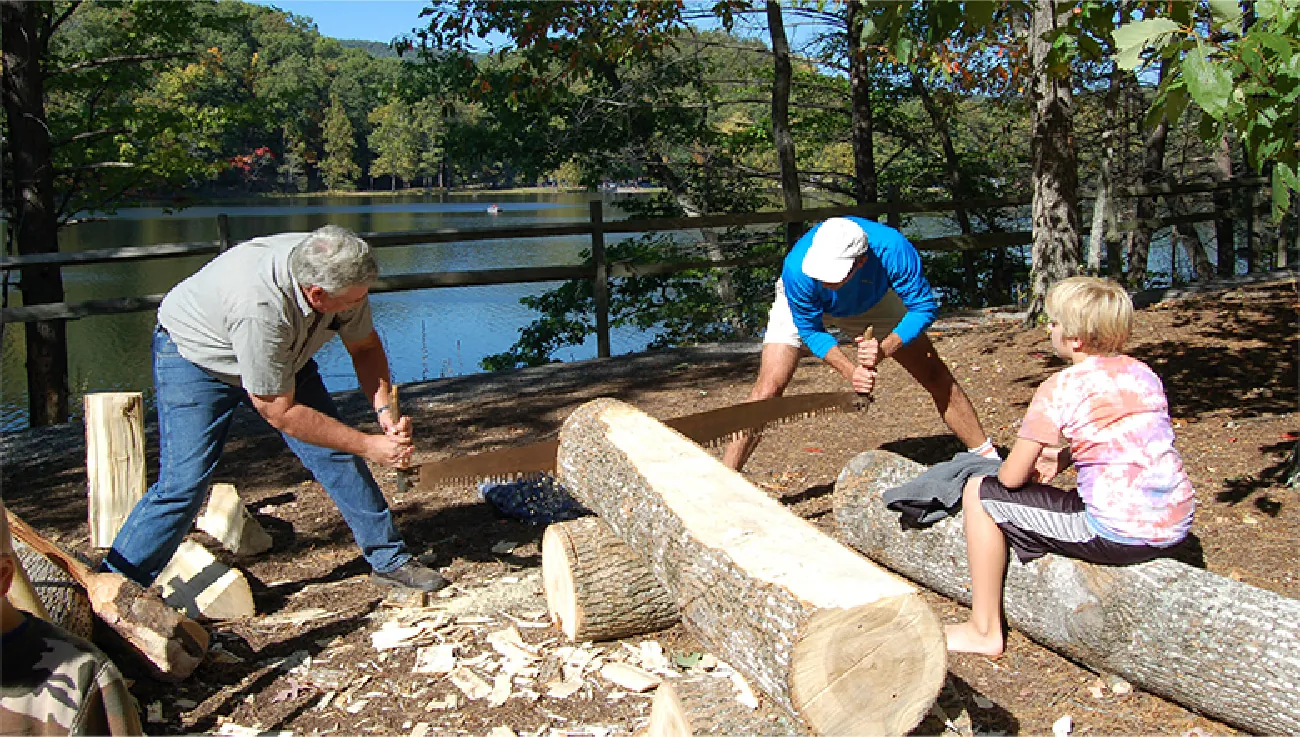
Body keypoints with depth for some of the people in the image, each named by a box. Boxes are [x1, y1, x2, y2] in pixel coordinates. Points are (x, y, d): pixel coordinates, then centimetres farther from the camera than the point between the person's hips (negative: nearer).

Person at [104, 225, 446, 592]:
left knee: (338, 454, -1)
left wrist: (385, 412, -22)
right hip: (194, 355, -6)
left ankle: (389, 560, 12)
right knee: (184, 483, -15)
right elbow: (281, 412, -33)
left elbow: (365, 346, -6)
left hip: (282, 354, 6)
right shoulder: (260, 308, -43)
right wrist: (369, 446, -28)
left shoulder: (338, 273, -25)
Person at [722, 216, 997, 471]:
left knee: (936, 376, -2)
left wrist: (884, 349, -45)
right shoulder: (797, 268, -41)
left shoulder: (893, 250, -40)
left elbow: (923, 307, -29)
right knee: (768, 389, -18)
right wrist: (850, 371, -39)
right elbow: (811, 331, -25)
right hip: (805, 309, -2)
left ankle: (988, 458, 15)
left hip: (874, 301, 2)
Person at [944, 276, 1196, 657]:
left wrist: (1029, 466, 14)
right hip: (1177, 526, 8)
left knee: (979, 493, 3)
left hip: (1118, 535, -8)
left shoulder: (1061, 388, -11)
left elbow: (1012, 477, -8)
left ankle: (985, 631, 12)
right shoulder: (1141, 372, 9)